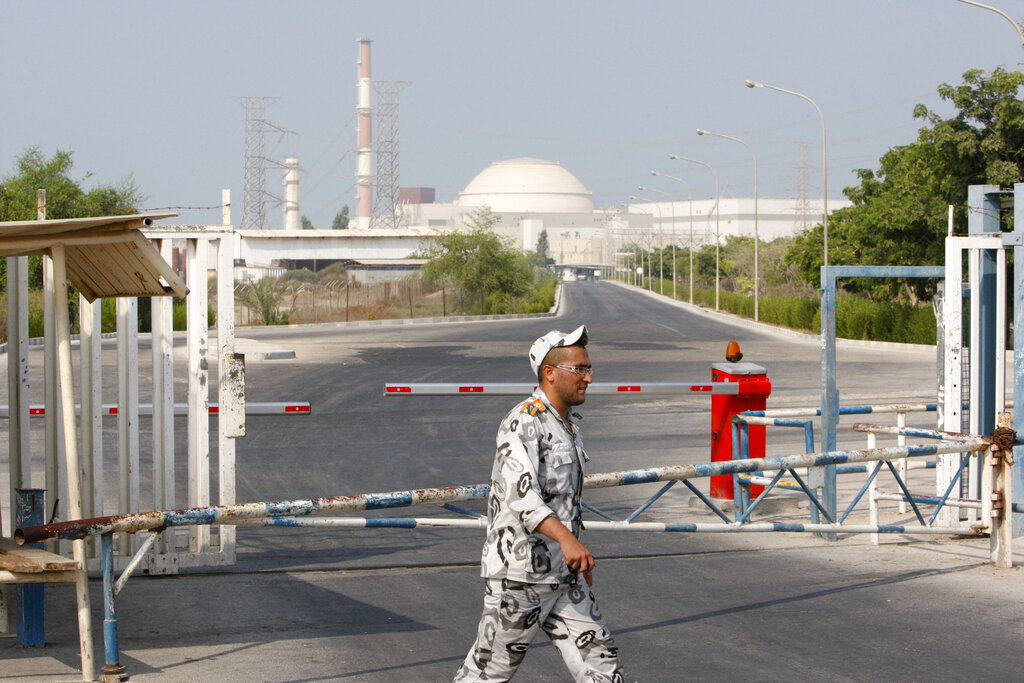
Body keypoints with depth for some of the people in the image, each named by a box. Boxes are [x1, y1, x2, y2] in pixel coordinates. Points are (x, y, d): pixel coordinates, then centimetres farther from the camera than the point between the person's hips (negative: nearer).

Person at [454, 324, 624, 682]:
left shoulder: (569, 422, 14)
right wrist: (567, 539, -44)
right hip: (519, 572, -9)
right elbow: (520, 492, -31)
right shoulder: (524, 422, -17)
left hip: (563, 573, 9)